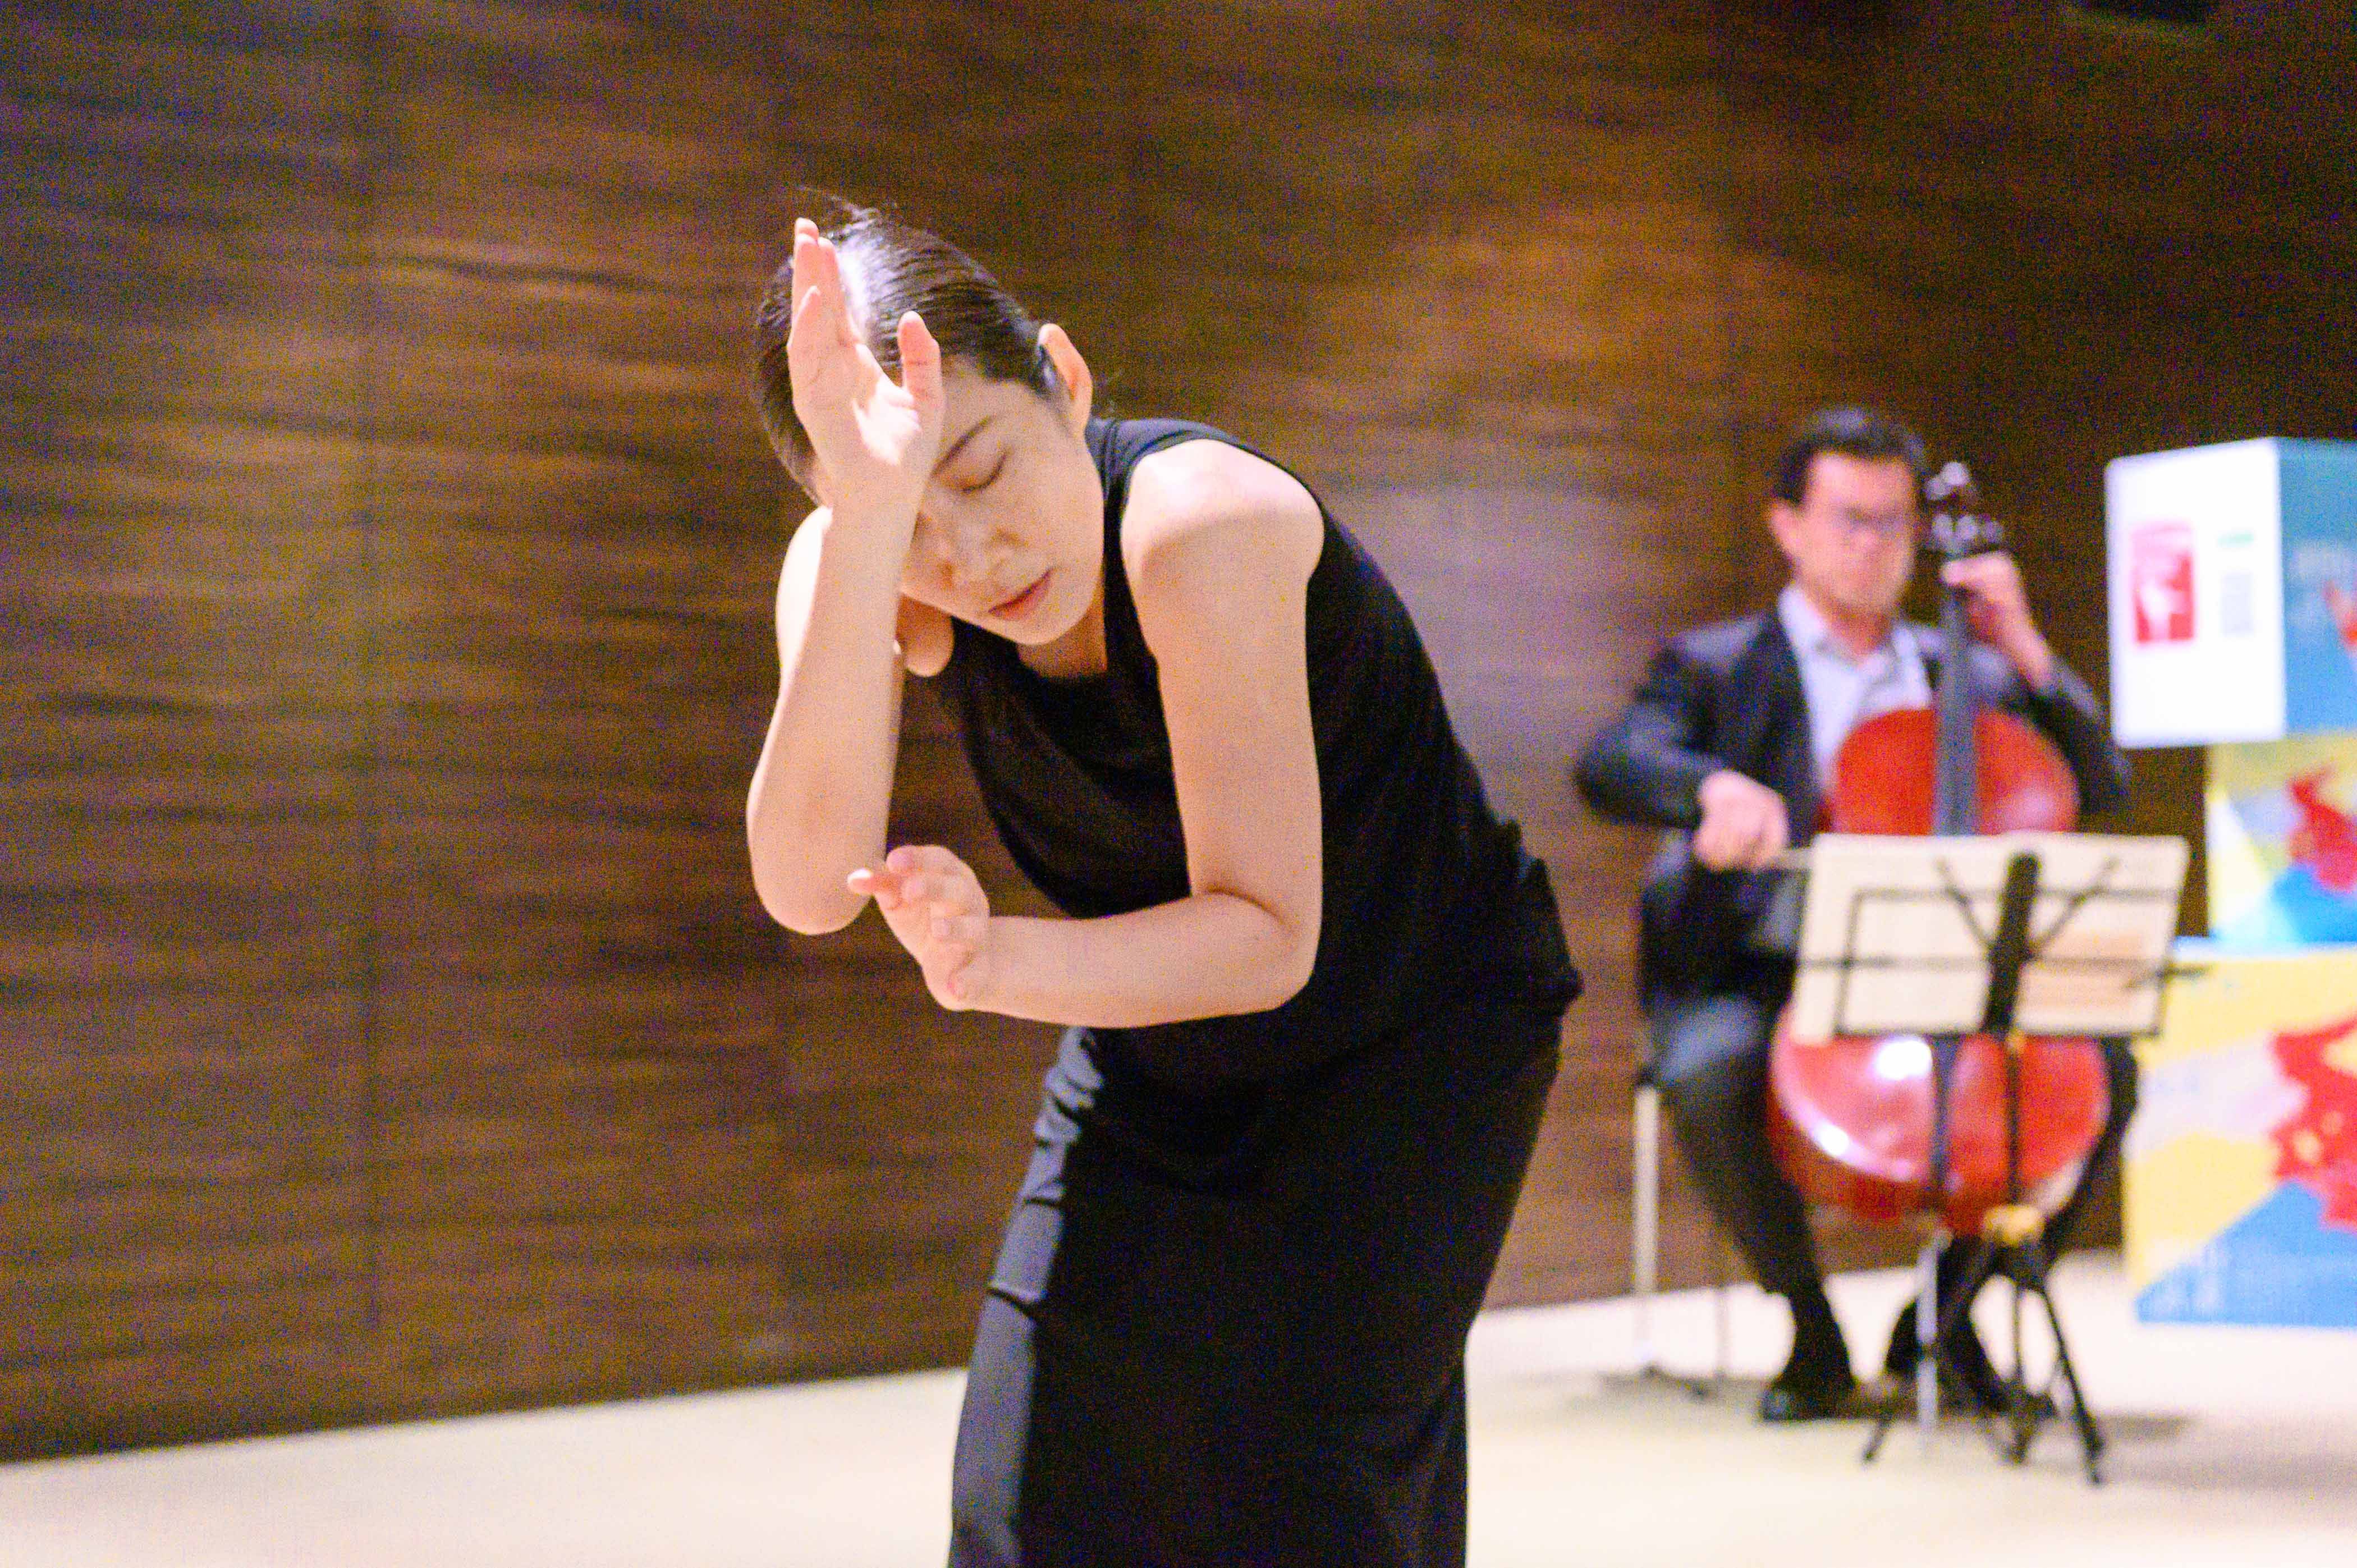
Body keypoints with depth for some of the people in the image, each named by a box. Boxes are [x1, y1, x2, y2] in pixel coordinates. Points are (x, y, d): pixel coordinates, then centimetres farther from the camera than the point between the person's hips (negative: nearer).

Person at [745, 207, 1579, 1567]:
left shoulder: (1200, 524, -32)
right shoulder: (854, 563, -18)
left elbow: (1272, 940, -31)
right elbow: (808, 886, -36)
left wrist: (1004, 961, -48)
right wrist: (870, 524, -45)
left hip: (1417, 1035, -4)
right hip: (1157, 1039, 4)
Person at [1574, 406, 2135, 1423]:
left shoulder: (1965, 676, 19)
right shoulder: (1716, 669, 8)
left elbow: (2102, 785, 12)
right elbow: (1610, 766, -11)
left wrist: (2022, 650, 1)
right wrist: (1715, 786, -33)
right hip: (1758, 979, -3)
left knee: (2104, 1064, -19)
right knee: (1709, 1072, -35)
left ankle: (1946, 1314, -1)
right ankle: (1812, 1329, -11)